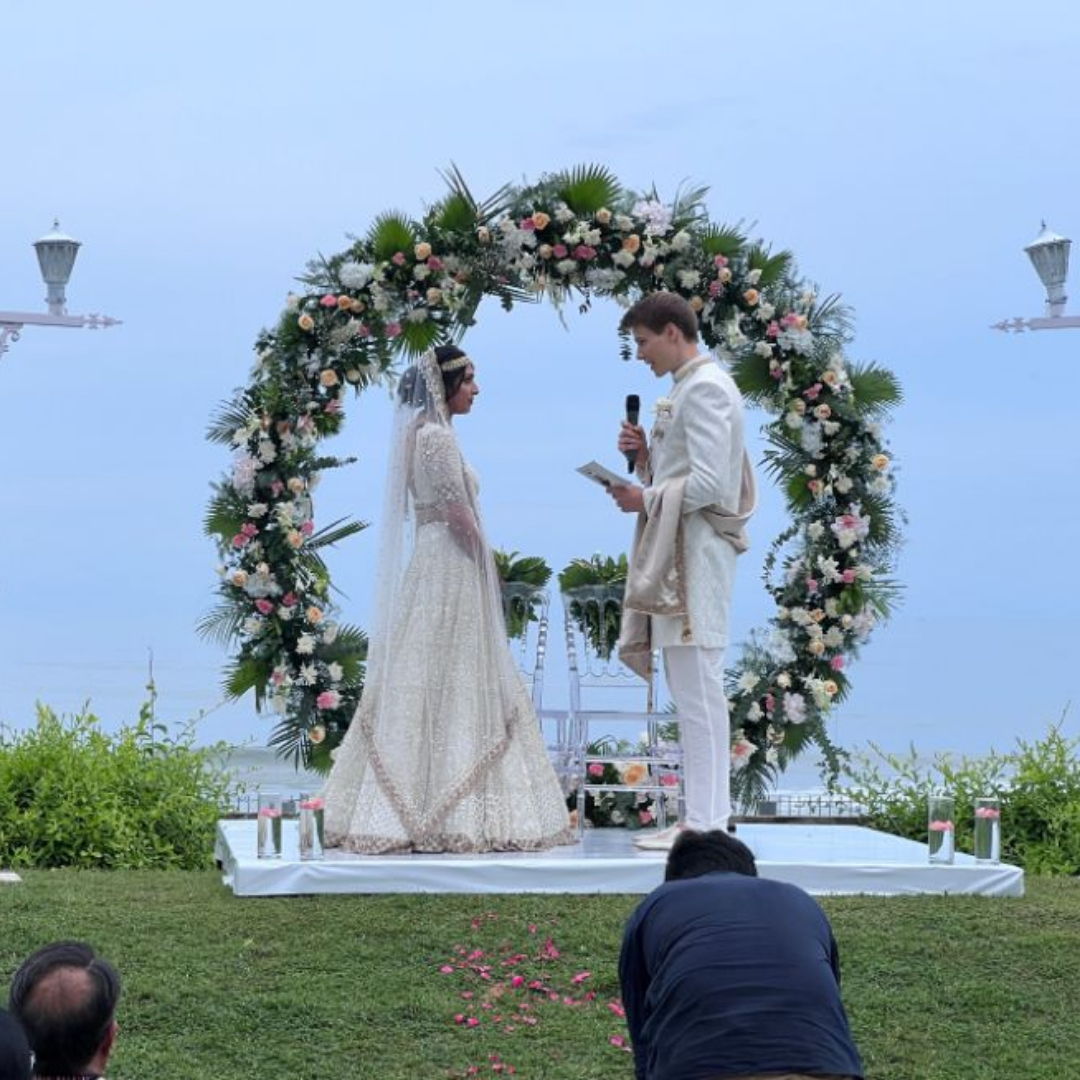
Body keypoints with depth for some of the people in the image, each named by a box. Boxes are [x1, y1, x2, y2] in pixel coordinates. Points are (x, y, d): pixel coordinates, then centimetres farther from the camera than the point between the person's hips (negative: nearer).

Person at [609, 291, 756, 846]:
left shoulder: (705, 387, -11)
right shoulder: (690, 386, 20)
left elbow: (707, 483, -20)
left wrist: (645, 499, -11)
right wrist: (645, 453, 7)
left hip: (695, 551, -10)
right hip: (676, 554, 10)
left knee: (697, 690, -9)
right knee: (693, 691, 11)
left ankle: (705, 822, -8)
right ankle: (704, 814, 15)